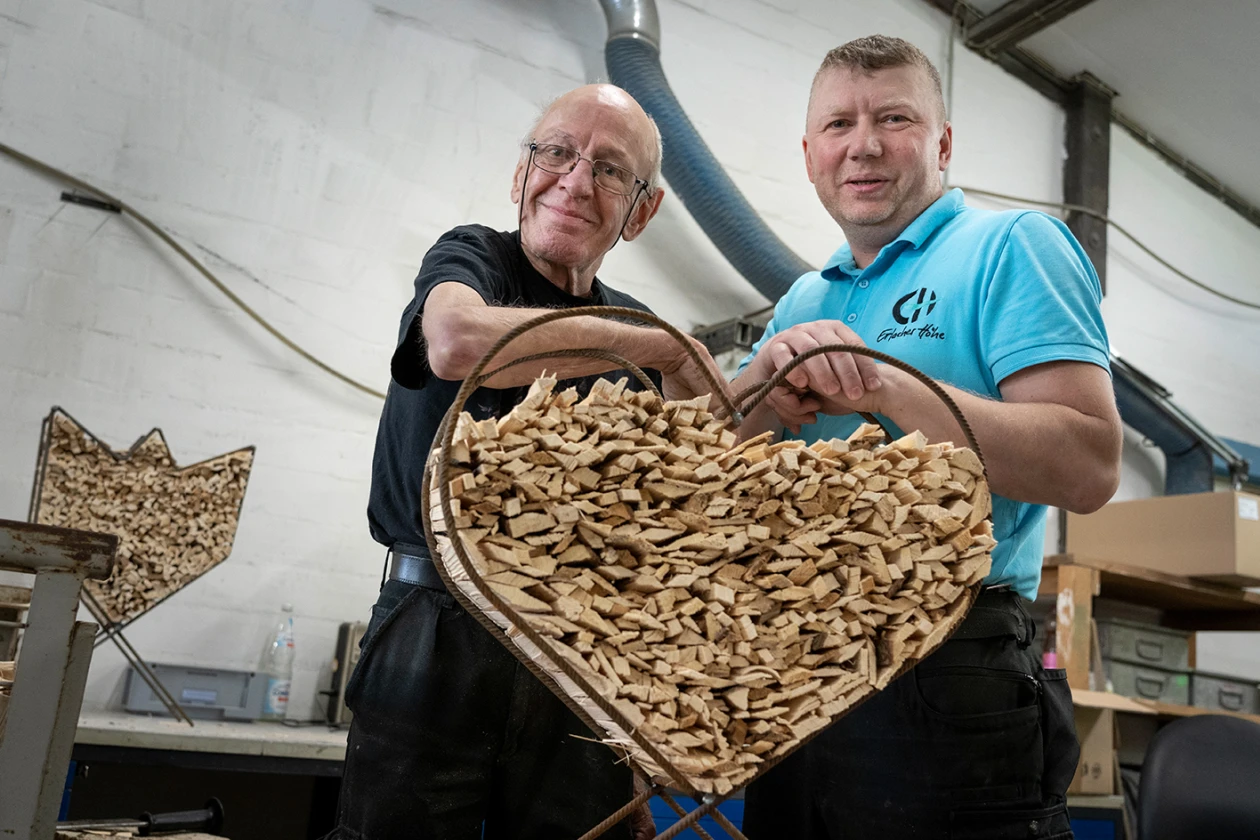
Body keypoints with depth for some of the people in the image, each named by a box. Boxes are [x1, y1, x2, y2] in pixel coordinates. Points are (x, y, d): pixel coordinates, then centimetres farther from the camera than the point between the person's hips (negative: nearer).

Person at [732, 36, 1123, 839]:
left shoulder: (1011, 247, -4)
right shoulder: (802, 302, 16)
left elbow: (1089, 467, -17)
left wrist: (884, 385, -21)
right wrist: (768, 380, -11)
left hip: (948, 679, -6)